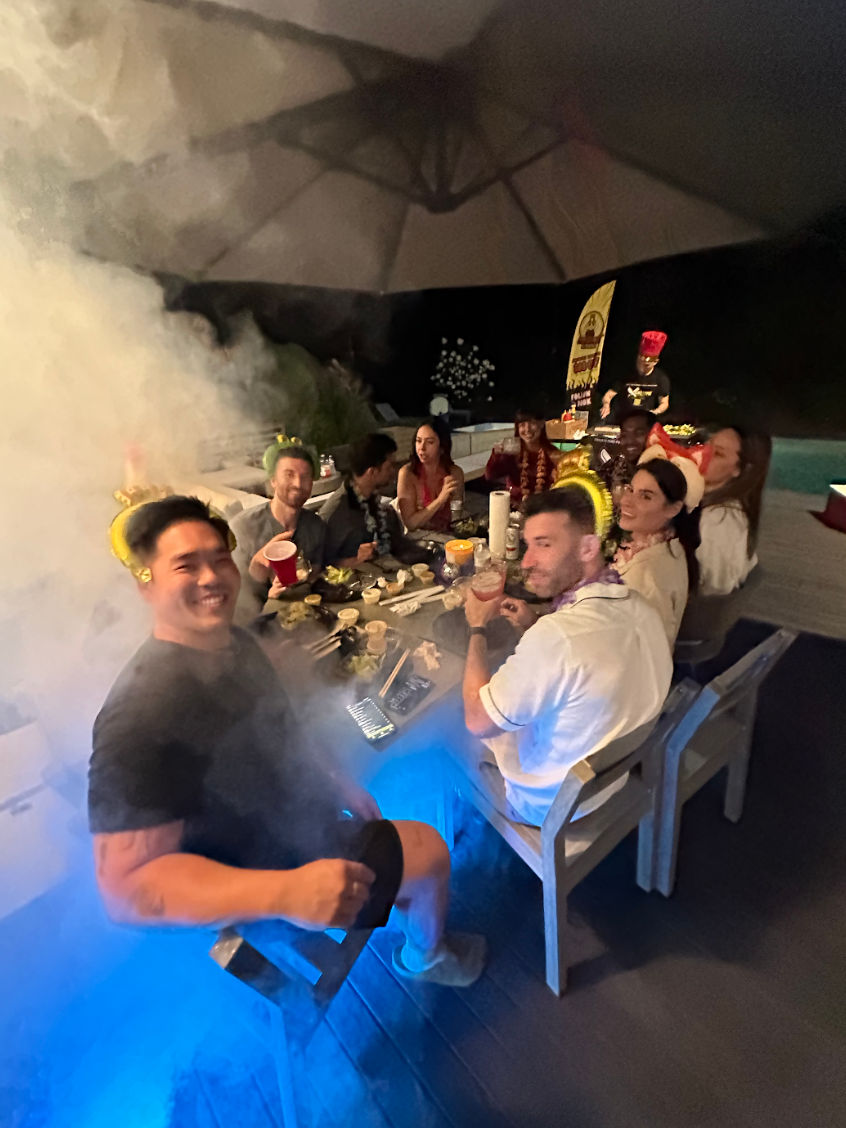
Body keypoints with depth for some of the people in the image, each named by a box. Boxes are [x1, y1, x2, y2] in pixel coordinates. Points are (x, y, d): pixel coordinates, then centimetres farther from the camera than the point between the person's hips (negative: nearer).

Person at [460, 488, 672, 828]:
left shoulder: (555, 636, -40)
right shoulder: (641, 610, -14)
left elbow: (477, 720, -27)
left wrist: (477, 629, -17)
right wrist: (534, 628, -5)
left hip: (549, 803, -6)